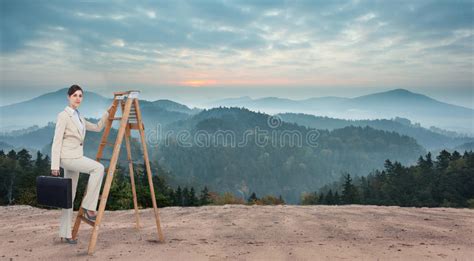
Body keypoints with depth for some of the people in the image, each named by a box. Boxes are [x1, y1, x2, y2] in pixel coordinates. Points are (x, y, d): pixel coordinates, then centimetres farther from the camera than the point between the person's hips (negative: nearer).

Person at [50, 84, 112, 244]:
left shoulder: (79, 117, 15)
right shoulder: (63, 116, -9)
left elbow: (97, 127, 23)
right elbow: (56, 141, -13)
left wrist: (108, 113, 13)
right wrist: (55, 166, -17)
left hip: (76, 158, 8)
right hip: (67, 157, -8)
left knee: (69, 197, 9)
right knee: (98, 168, -24)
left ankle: (65, 234, 16)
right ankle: (89, 207, -15)